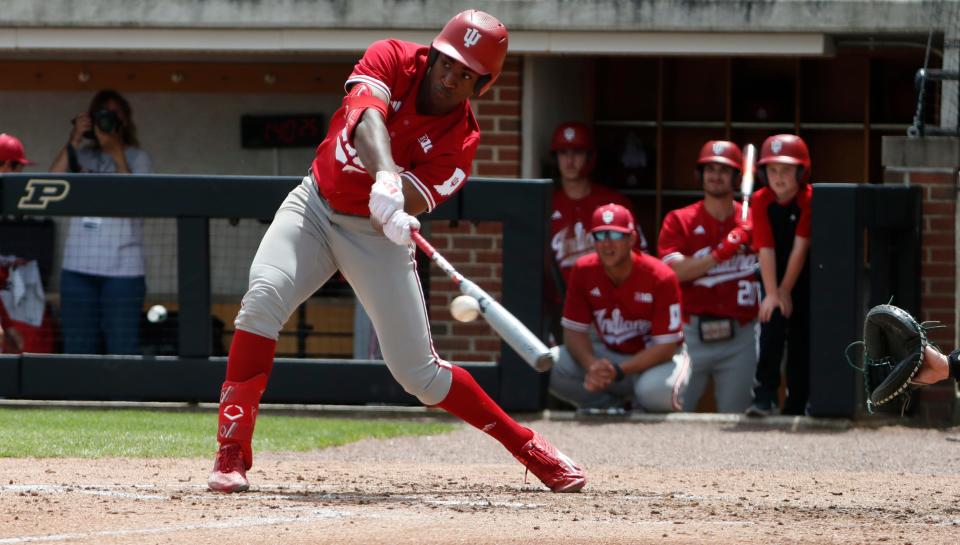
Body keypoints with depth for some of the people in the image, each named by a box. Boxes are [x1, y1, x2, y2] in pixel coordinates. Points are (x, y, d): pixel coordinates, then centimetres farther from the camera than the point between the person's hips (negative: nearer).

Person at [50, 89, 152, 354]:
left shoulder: (137, 158, 5)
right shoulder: (81, 156, 11)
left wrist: (117, 152, -11)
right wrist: (73, 143, -5)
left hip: (122, 269, -3)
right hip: (78, 266, 3)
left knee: (123, 352, -5)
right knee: (77, 351, 4)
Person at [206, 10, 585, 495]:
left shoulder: (461, 141, -14)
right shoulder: (393, 60, -13)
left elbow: (409, 202, -24)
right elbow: (368, 116, -34)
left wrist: (393, 210, -49)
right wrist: (385, 175, -53)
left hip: (377, 236, -1)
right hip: (316, 205, 1)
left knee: (419, 374, -3)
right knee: (263, 297, -26)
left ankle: (527, 446, 18)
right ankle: (231, 454, -22)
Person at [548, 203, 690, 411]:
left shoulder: (661, 278, -22)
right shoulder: (583, 271, -10)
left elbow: (666, 346, -22)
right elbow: (574, 331, -8)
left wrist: (618, 371, -33)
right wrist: (592, 366, -30)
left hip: (654, 359, -4)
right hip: (608, 354, 4)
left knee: (655, 390, -40)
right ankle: (609, 406, 1)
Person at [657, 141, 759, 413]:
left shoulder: (752, 222, 8)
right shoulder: (679, 221, 5)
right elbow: (674, 270, -11)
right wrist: (721, 252, -18)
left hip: (739, 338, 1)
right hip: (691, 335, -1)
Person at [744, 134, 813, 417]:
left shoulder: (809, 199, -16)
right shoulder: (761, 201, -11)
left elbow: (800, 247, -17)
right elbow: (766, 249, -16)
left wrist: (785, 291, -18)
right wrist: (772, 293, -23)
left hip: (804, 277, -1)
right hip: (774, 275, 1)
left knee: (801, 339, 0)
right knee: (772, 324, -16)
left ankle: (796, 405, 7)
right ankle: (766, 396, -19)